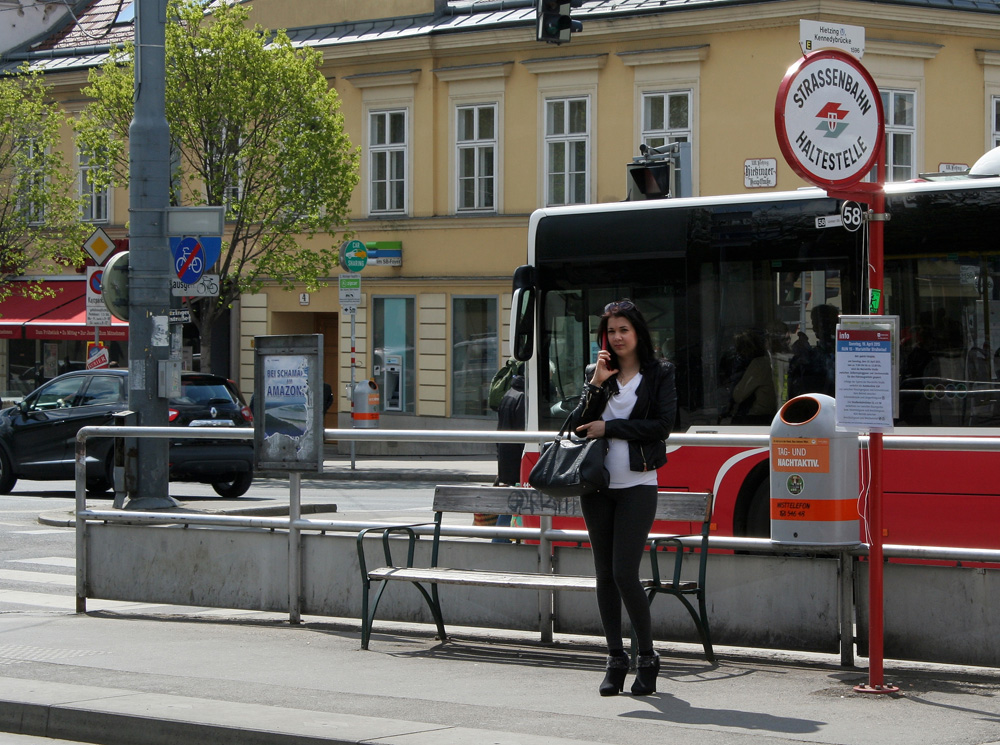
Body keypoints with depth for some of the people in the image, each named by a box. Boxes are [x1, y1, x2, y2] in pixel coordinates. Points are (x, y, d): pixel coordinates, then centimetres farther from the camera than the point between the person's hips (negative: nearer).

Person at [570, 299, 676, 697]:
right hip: (597, 485, 4)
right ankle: (615, 659, 14)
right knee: (604, 574, 6)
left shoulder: (659, 374, 2)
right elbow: (579, 425, 2)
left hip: (637, 485, -4)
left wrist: (609, 428, -10)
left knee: (624, 573, -12)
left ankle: (647, 656, 2)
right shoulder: (598, 372, 11)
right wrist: (597, 384, -9)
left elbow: (662, 425, -10)